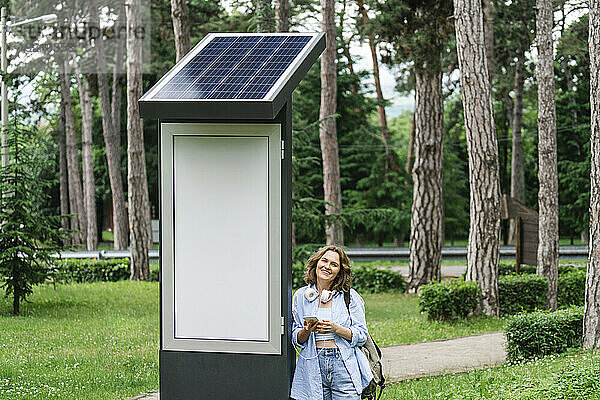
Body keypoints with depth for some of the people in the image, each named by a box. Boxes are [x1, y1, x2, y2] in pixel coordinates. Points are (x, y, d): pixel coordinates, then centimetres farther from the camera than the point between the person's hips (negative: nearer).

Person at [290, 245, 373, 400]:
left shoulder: (350, 296, 3)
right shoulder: (301, 296, 9)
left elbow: (361, 336, -1)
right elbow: (296, 340, 11)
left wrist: (336, 329, -17)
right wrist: (306, 331, -11)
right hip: (313, 368, 2)